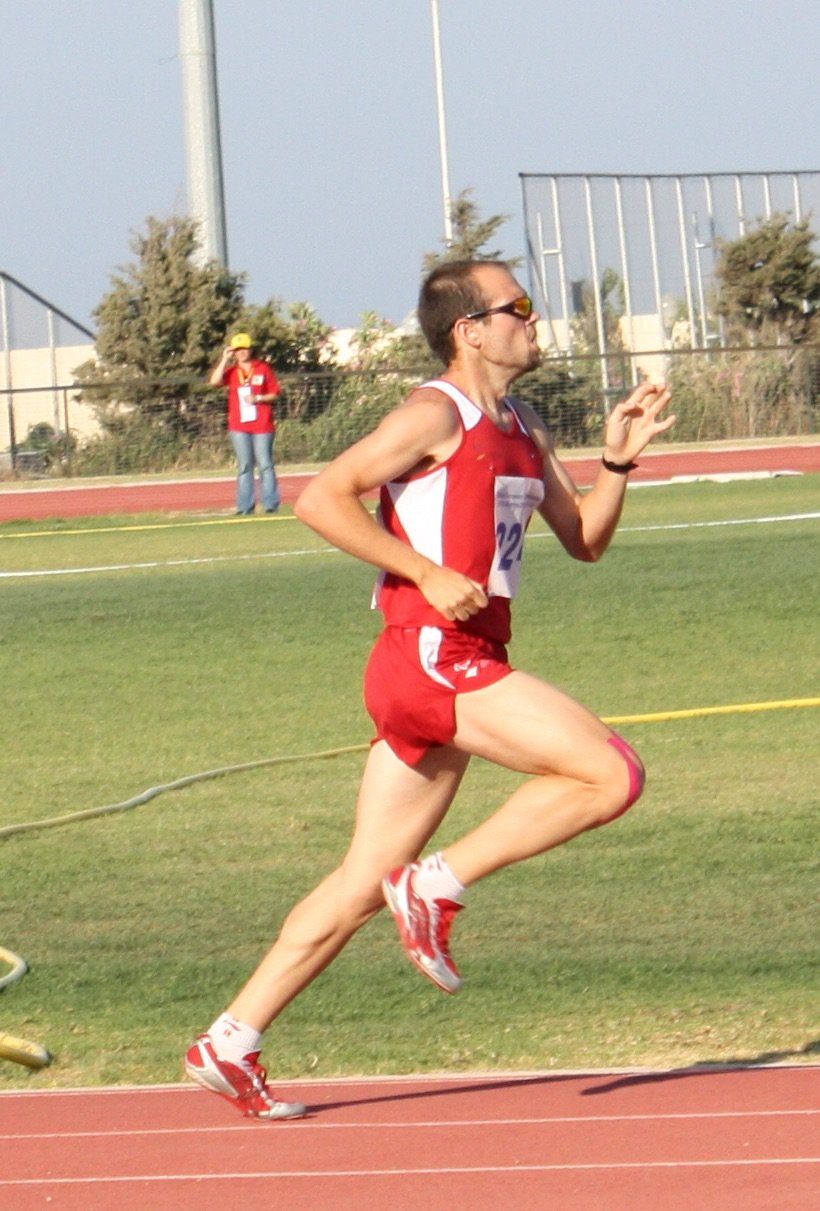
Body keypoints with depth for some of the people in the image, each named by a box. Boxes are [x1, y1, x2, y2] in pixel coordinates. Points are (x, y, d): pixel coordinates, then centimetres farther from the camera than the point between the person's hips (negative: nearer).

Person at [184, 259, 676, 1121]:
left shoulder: (521, 429, 21)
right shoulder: (436, 414, -7)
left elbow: (585, 539, 24)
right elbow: (321, 499, -13)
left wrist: (618, 459, 8)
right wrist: (429, 573, -18)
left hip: (464, 668, 9)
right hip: (431, 655, -9)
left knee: (362, 886, 8)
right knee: (611, 774, -16)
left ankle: (230, 1043, 8)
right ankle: (438, 886, -9)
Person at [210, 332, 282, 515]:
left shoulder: (264, 369, 3)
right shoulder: (231, 371, 7)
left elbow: (274, 395, 4)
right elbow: (215, 382, -12)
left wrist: (258, 398, -13)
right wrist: (225, 359, -11)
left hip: (262, 426, -2)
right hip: (239, 427, 2)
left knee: (265, 465, -3)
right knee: (244, 467, 3)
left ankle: (271, 504, -1)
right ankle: (245, 506, 4)